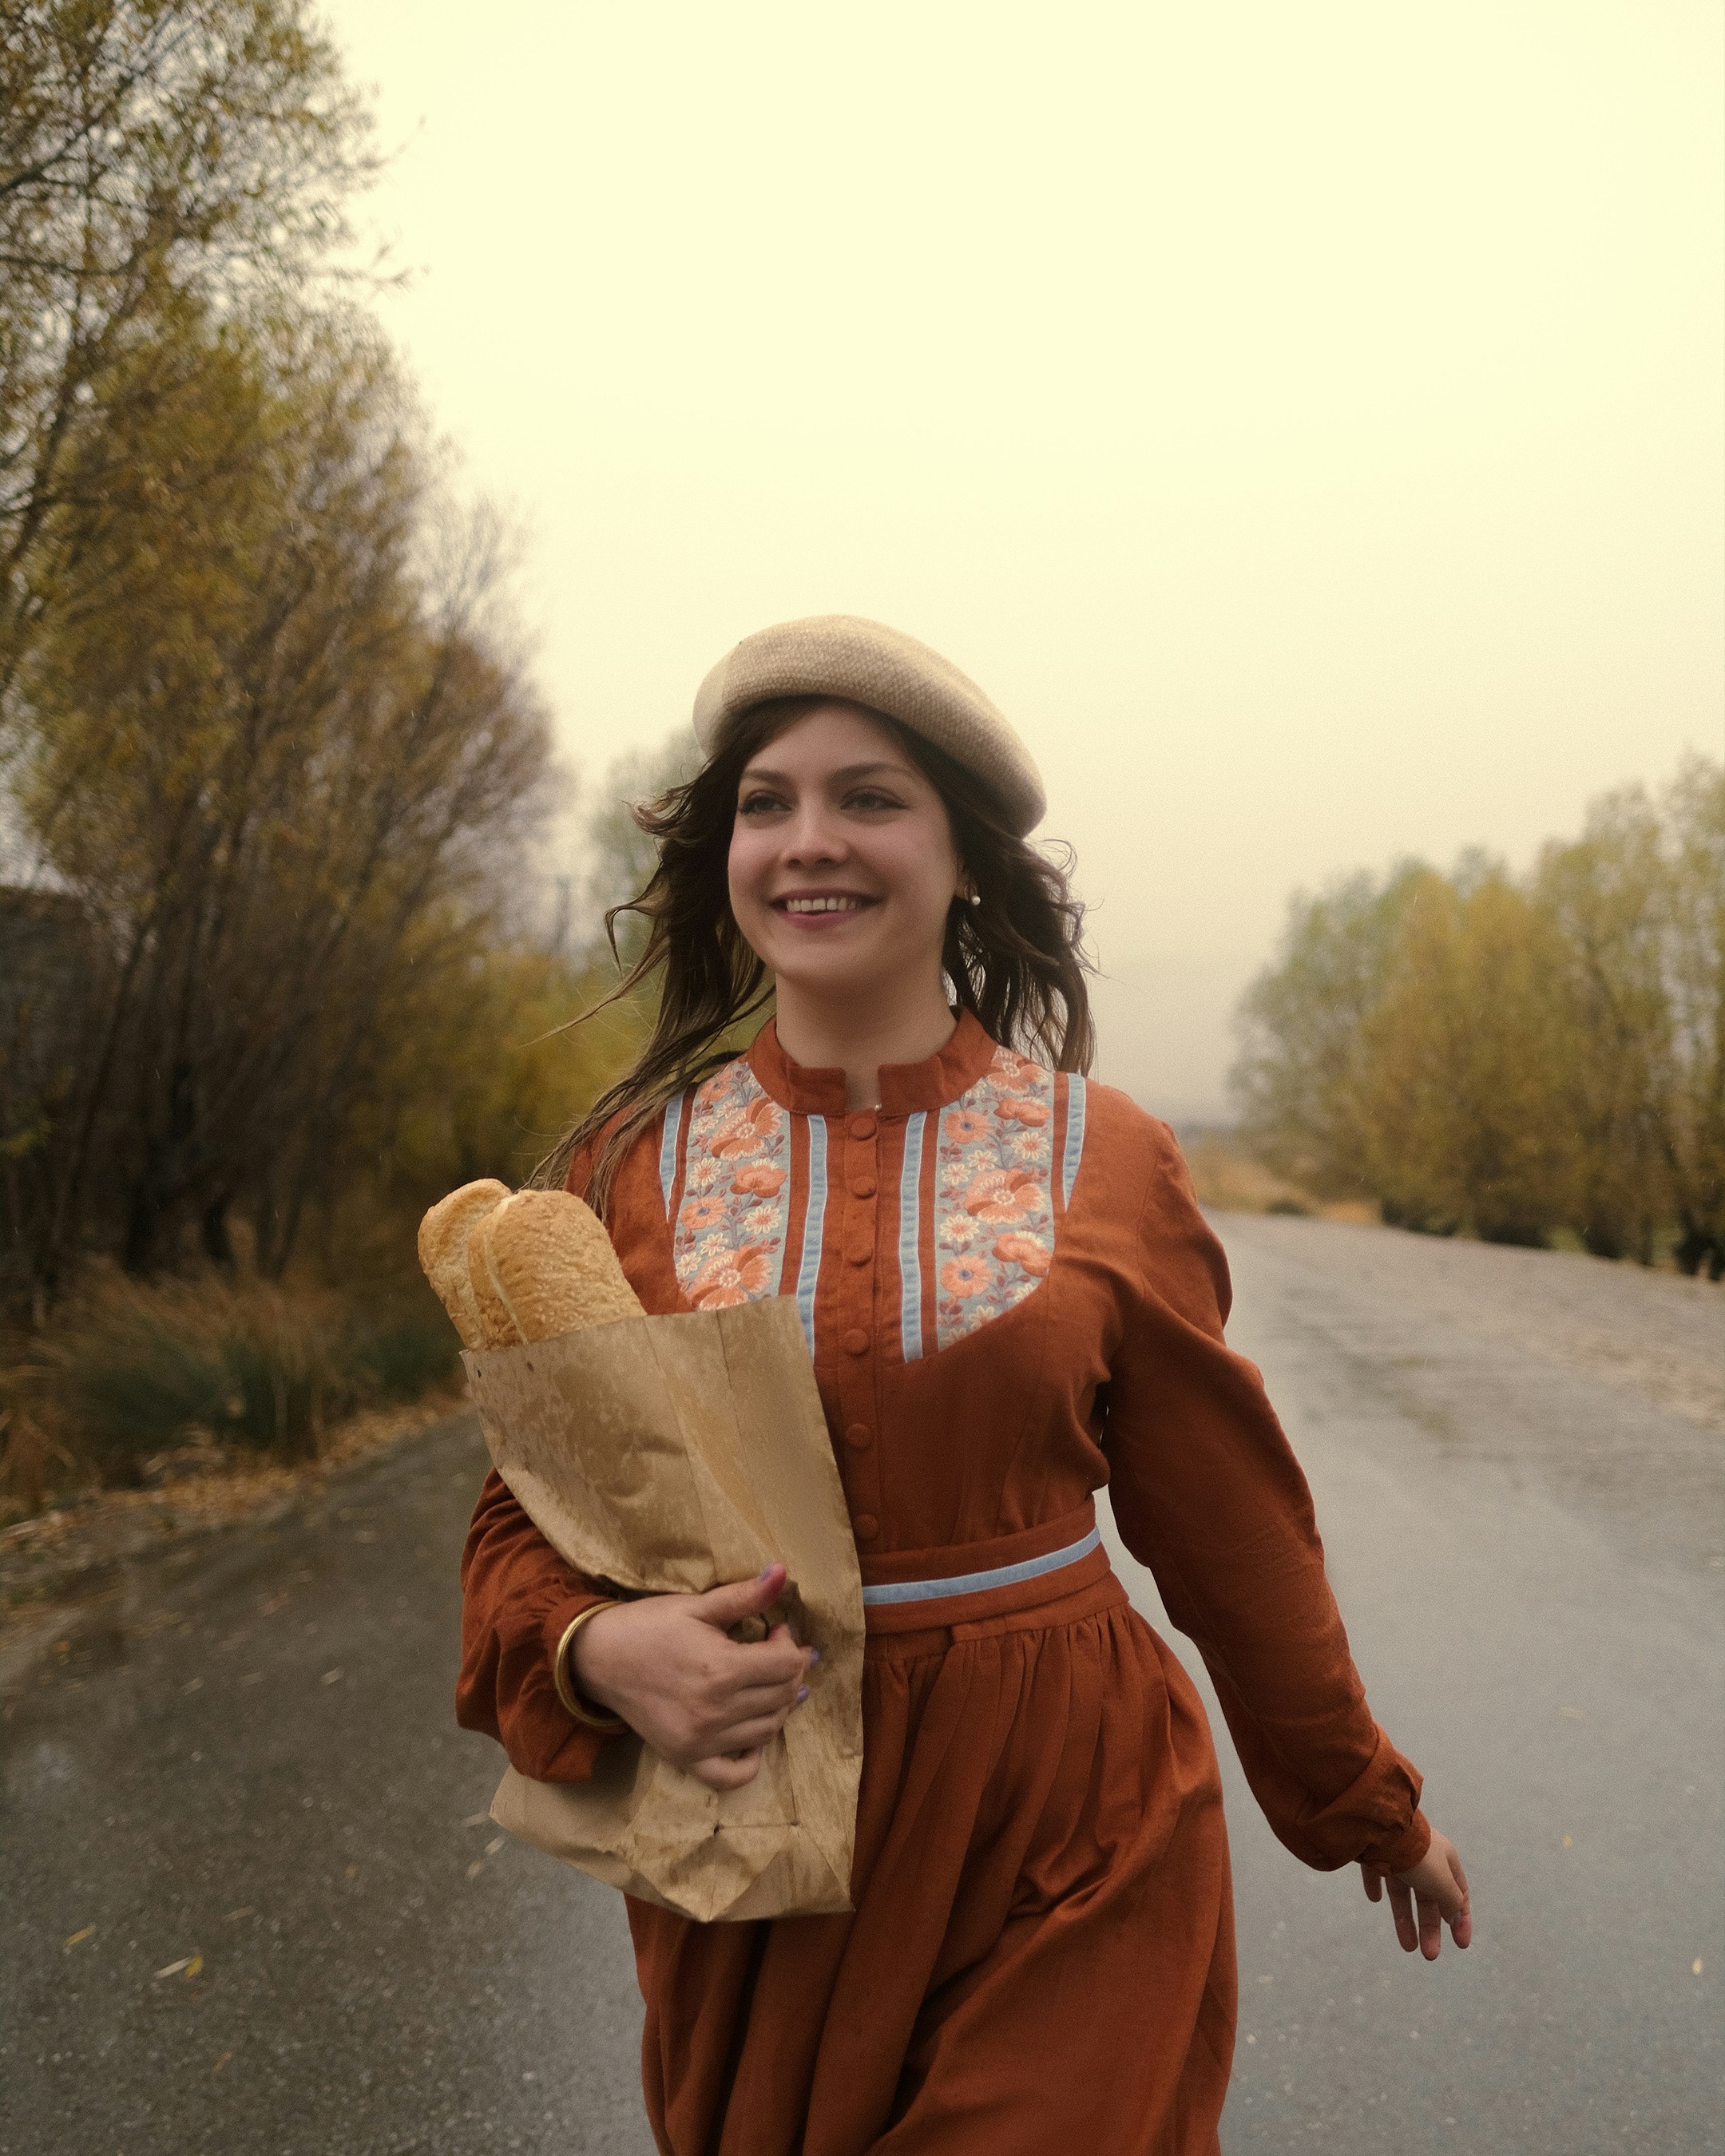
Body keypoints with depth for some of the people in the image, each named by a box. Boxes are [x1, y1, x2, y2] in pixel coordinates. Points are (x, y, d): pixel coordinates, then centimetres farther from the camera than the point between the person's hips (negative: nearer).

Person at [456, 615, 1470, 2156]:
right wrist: (599, 1651, -20)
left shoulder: (1109, 1162, -6)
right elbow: (527, 1520, 2)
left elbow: (1232, 1523, 4)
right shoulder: (631, 1166, -4)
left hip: (1072, 1852, -1)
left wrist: (1371, 1809, 14)